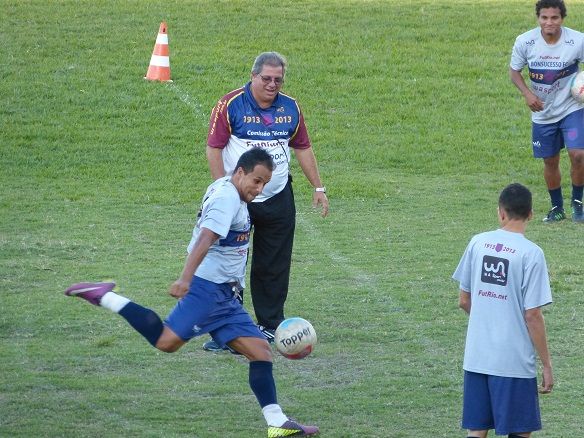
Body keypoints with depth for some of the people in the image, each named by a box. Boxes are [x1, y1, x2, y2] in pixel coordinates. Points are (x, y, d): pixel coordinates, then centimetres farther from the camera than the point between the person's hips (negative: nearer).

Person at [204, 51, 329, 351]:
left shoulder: (290, 108, 6)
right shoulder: (231, 105, -9)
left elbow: (303, 148, 16)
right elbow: (213, 149, -10)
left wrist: (318, 188, 13)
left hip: (278, 200, 4)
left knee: (274, 268, 9)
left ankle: (271, 326, 19)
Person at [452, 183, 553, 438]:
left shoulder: (478, 243, 3)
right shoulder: (531, 253, -12)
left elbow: (464, 301, 11)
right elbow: (532, 315, -13)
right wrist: (547, 365, -5)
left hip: (476, 357, 4)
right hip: (515, 360, -4)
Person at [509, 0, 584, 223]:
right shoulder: (525, 42, -15)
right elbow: (514, 70, 1)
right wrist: (527, 94, -15)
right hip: (543, 112, 2)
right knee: (550, 161, 10)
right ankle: (557, 208, 30)